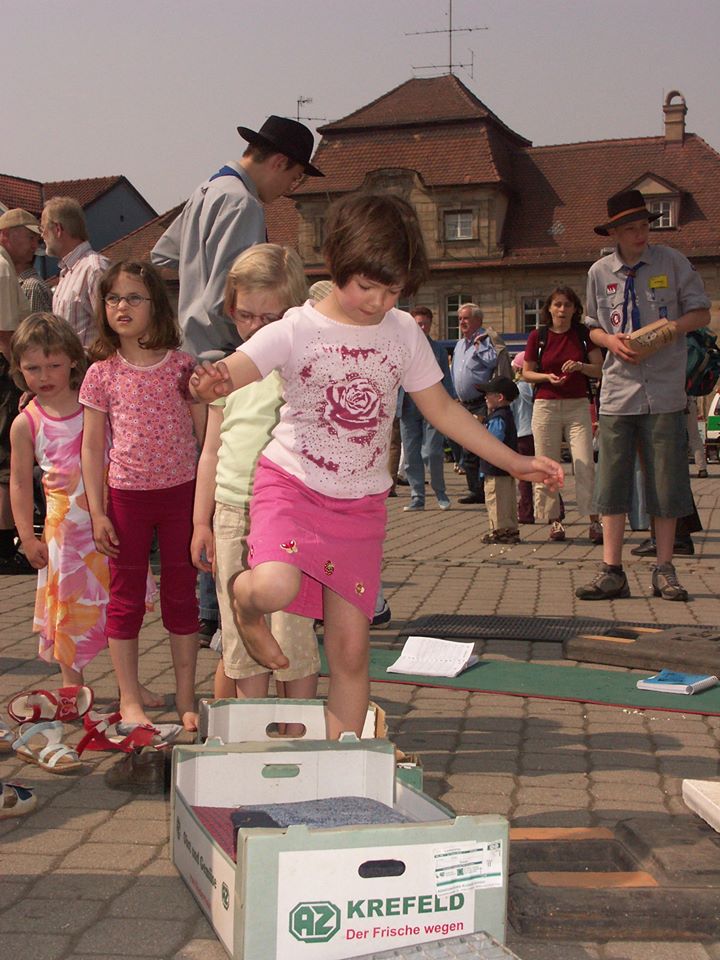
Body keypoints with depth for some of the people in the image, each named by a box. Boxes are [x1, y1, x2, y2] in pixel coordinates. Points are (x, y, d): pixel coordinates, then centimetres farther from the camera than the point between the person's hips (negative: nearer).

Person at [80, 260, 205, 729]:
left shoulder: (182, 365, -3)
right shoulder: (102, 374, -1)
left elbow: (205, 435, 1)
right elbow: (92, 447, 2)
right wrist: (97, 512, -3)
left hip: (182, 492, 0)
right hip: (127, 495, 1)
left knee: (181, 595, 9)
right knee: (126, 598, 8)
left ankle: (186, 696, 20)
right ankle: (130, 697, 21)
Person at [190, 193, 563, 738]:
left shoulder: (404, 333, 1)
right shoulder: (298, 330, -10)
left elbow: (443, 411, 10)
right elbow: (231, 372, -23)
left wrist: (515, 462, 9)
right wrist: (211, 384, -48)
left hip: (361, 504, 3)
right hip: (291, 484, -3)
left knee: (350, 648, 2)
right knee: (274, 587, -32)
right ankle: (246, 601, 5)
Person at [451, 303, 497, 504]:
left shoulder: (486, 339, -6)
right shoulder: (459, 345, 20)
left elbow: (492, 360, -23)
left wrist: (478, 344, -15)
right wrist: (457, 399, 22)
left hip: (482, 404, -9)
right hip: (465, 405, 9)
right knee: (468, 450, 10)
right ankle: (476, 490, 16)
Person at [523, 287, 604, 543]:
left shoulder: (584, 334, 3)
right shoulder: (538, 336, 2)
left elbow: (600, 370, 4)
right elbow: (526, 373, 7)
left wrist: (580, 366, -15)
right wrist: (548, 377, -12)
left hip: (578, 405, 0)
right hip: (546, 405, 0)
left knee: (585, 463, -9)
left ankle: (594, 520, -7)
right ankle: (554, 520, 11)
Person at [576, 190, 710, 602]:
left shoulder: (672, 262, 2)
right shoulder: (600, 272, 8)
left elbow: (702, 313, 6)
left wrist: (676, 325, -15)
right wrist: (611, 341, -6)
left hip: (664, 391, -2)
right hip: (618, 390, 2)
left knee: (667, 482, 1)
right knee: (612, 481, 0)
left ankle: (665, 570, 12)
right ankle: (612, 571, 5)